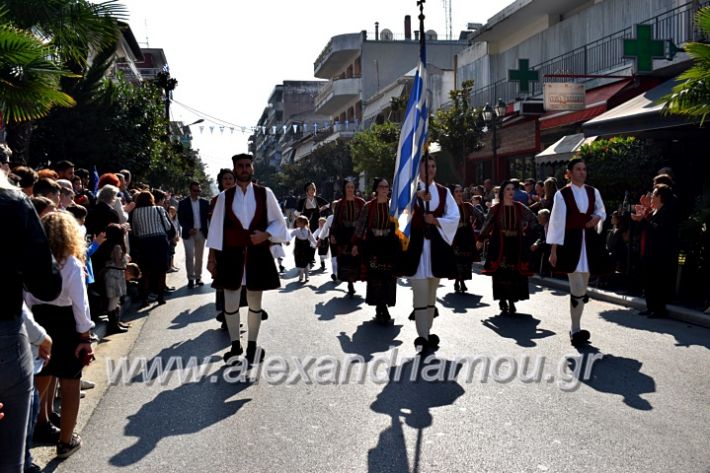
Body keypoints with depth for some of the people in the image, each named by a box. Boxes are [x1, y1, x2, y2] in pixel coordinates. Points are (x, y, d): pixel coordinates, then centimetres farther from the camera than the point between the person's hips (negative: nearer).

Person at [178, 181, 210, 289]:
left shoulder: (205, 202, 6)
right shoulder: (183, 203, -1)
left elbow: (208, 216, 2)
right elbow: (181, 219, -2)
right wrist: (189, 229, -16)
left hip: (201, 232, 3)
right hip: (188, 233, -2)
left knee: (199, 256, 9)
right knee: (189, 256, -5)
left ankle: (198, 277, 17)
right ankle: (191, 279, -1)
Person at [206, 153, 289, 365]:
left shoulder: (265, 194, 2)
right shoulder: (224, 197, 3)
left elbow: (279, 222, 6)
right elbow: (216, 226, 4)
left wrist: (266, 235, -12)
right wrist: (212, 256, 1)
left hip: (258, 255, 0)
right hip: (231, 255, 0)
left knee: (255, 302, 9)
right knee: (230, 303, 3)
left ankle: (252, 345, 23)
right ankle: (235, 345, 21)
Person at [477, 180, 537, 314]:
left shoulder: (520, 207, 4)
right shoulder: (495, 208, -1)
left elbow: (532, 219, 14)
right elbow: (488, 224, 3)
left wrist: (526, 230, 3)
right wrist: (481, 239, 2)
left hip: (516, 245, 2)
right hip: (499, 245, -1)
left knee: (515, 274, 0)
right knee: (500, 273, -1)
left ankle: (512, 301, 9)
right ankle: (503, 302, 8)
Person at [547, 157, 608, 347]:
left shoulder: (593, 192, 8)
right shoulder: (562, 194, -5)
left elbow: (602, 211, 21)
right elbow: (556, 222, -6)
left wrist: (597, 217, -4)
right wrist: (553, 250, -9)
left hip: (590, 242, 5)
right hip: (570, 242, -5)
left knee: (581, 289, 11)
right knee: (578, 290, -12)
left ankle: (576, 330, 20)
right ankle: (576, 331, -3)